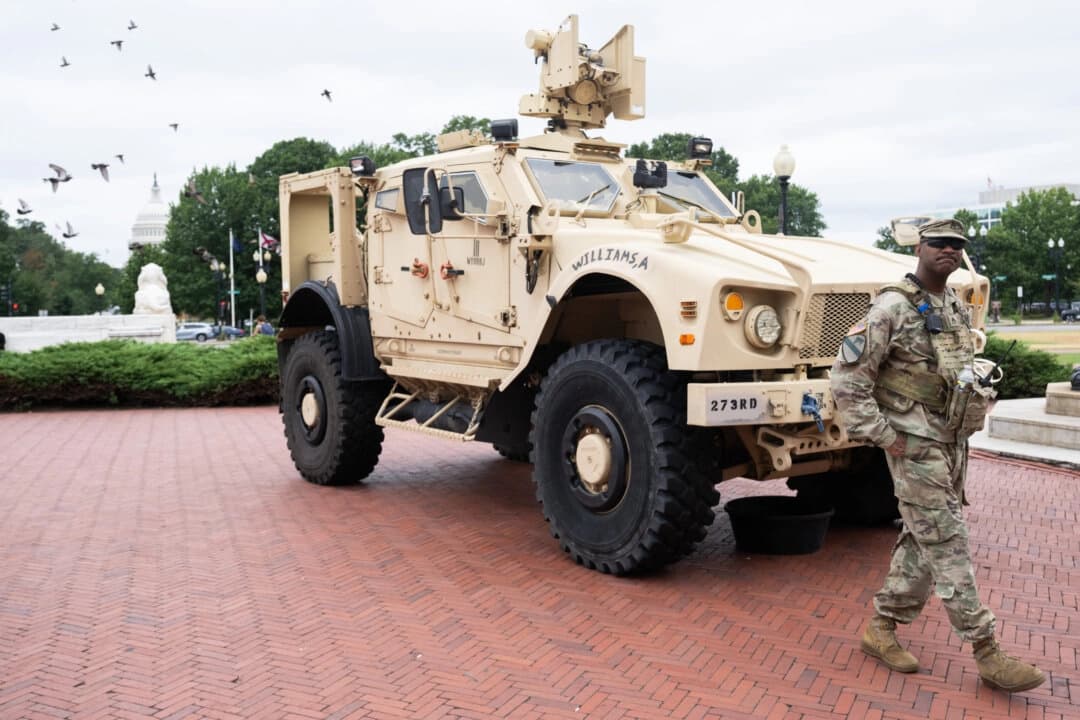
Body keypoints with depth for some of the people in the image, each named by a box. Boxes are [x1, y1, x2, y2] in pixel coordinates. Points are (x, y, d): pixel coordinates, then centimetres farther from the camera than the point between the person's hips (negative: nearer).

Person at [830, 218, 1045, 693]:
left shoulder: (958, 309, 11)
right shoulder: (892, 308, -14)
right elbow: (847, 378, -17)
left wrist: (967, 422, 15)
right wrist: (882, 436, -17)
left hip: (952, 440, 8)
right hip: (914, 441, -8)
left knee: (922, 542, 11)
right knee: (947, 544, -4)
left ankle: (882, 628, 23)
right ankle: (986, 653, 3)